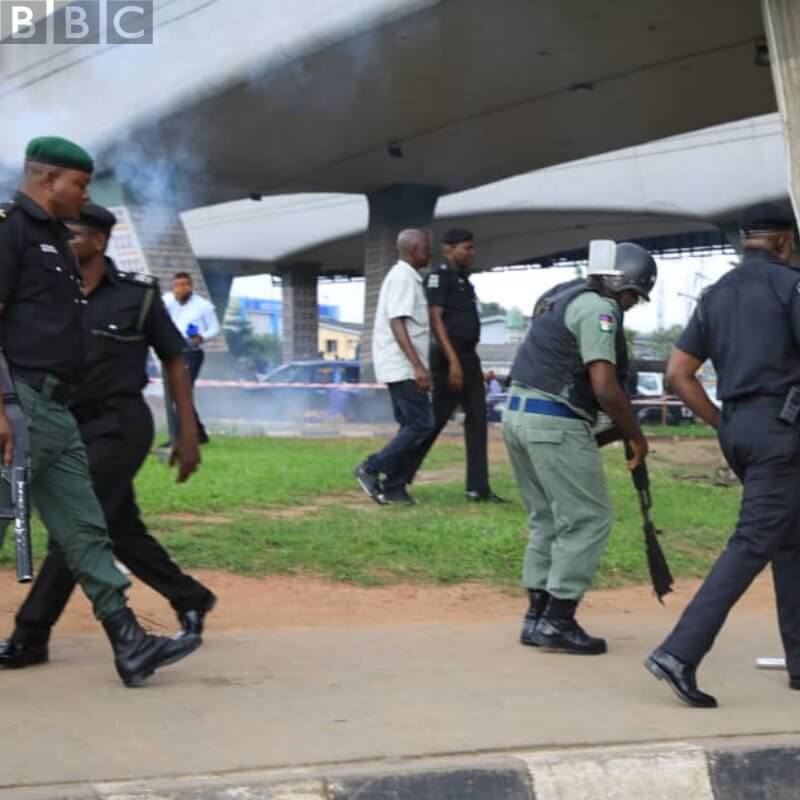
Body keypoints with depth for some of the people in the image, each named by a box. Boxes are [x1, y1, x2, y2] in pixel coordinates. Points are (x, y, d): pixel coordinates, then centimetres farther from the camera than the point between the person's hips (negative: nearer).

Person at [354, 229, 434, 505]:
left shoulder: (406, 276, 18)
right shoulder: (403, 277, -13)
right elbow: (397, 324, -22)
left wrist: (418, 366, 23)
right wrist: (418, 366, -27)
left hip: (402, 367, 10)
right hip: (403, 367, -10)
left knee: (411, 426, 10)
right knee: (421, 425, -9)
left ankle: (393, 487, 9)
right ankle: (371, 469, -6)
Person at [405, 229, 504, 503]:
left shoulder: (463, 279, 18)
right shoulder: (439, 277, -9)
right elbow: (435, 320, -17)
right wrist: (453, 361, -25)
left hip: (469, 356, 9)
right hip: (449, 358, -9)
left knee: (477, 420, 4)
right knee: (436, 420, -4)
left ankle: (478, 488, 6)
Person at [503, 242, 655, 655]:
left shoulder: (563, 296, 18)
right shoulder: (598, 308, -11)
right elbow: (605, 387, -20)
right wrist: (636, 435, -6)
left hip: (518, 413, 10)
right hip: (554, 422, -9)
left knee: (548, 520, 17)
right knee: (589, 519, -1)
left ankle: (537, 616, 18)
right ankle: (557, 622, 0)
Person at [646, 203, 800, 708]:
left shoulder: (716, 294, 15)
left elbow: (678, 372, 11)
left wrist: (721, 423, 15)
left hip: (736, 427, 8)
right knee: (754, 543, -10)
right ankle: (680, 653, -19)